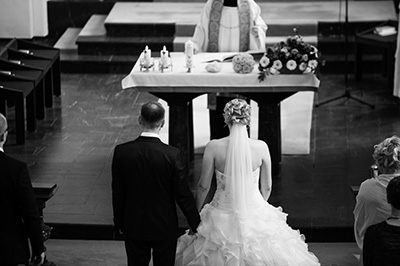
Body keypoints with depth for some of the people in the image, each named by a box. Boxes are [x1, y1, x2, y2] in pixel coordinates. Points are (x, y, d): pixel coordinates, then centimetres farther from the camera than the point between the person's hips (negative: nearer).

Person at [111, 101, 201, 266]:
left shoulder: (121, 152, -12)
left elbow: (117, 192, -3)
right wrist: (196, 224, 3)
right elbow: (183, 194, -11)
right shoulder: (172, 155, -18)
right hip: (165, 228, -2)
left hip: (133, 227, 2)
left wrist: (119, 222, 11)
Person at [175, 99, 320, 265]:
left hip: (222, 217, -1)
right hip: (255, 212, 1)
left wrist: (196, 212, 9)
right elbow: (267, 187, 2)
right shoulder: (261, 147, -9)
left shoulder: (213, 147, -13)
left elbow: (203, 186, -7)